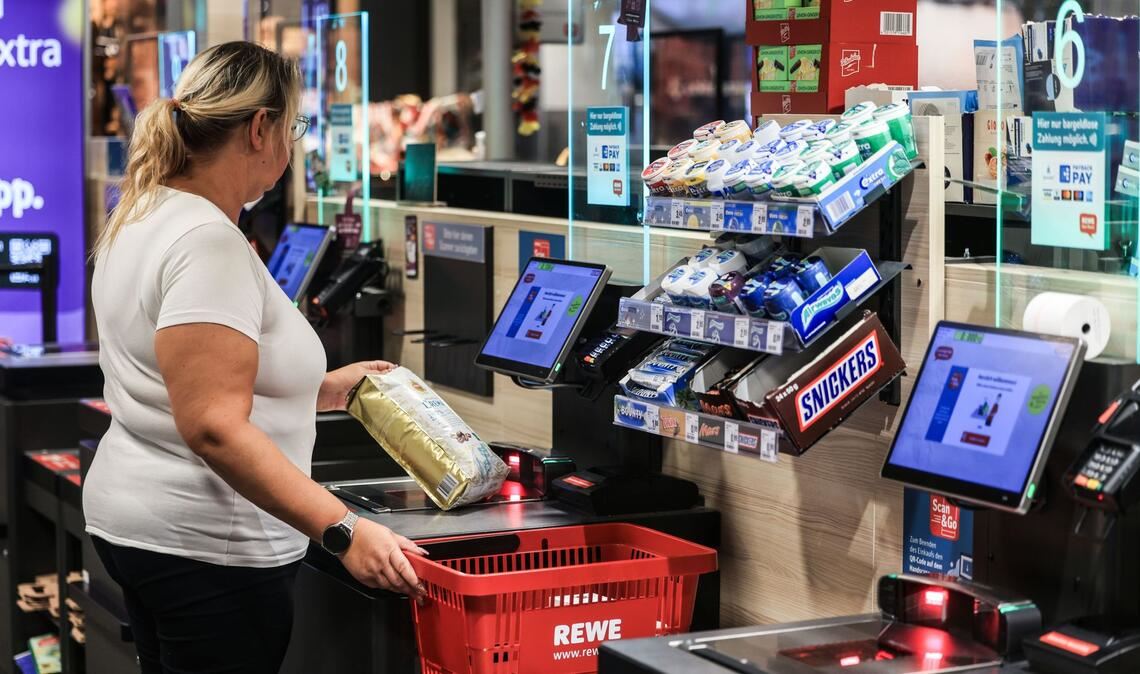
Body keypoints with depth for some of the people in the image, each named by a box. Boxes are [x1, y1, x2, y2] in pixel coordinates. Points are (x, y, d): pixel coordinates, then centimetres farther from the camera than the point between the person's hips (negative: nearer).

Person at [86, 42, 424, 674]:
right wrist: (344, 530, -30)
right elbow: (213, 428, -28)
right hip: (207, 550, -10)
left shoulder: (140, 218, 11)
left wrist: (321, 389, 21)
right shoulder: (209, 243, -20)